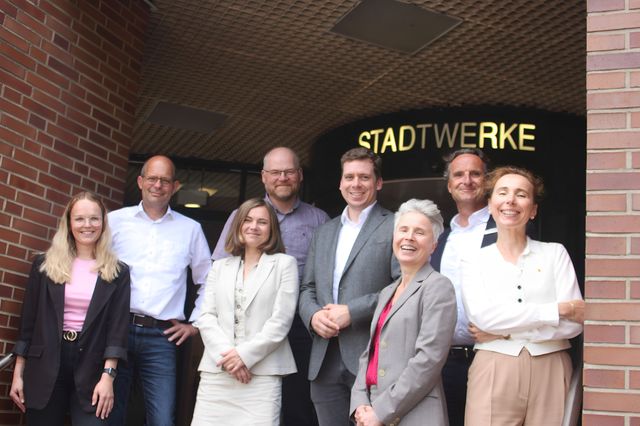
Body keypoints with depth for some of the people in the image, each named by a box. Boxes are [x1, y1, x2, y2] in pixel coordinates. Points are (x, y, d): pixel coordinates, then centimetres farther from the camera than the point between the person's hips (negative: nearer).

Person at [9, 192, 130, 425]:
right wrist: (18, 374, 3)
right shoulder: (45, 265, 7)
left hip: (91, 367, -1)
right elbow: (28, 321, 7)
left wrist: (108, 376, -11)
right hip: (45, 365, 1)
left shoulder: (117, 272, 4)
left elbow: (117, 327, -1)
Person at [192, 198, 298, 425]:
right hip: (216, 371, 3)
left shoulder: (284, 264, 7)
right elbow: (206, 317, 9)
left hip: (262, 374, -3)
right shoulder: (219, 266, 18)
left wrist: (245, 355, -10)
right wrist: (225, 354, -8)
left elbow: (281, 320, -2)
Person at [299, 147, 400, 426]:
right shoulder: (324, 232, 19)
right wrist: (313, 315, -4)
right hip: (325, 360, 5)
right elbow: (308, 288, 18)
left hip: (371, 358, -5)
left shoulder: (395, 227, 0)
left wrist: (352, 311, -15)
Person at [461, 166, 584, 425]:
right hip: (493, 375, 0)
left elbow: (573, 324, -4)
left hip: (550, 372, 1)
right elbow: (483, 317, -11)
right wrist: (558, 309, -11)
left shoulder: (555, 253, 6)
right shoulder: (474, 261, 6)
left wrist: (503, 332, -10)